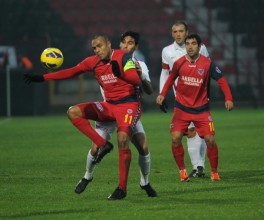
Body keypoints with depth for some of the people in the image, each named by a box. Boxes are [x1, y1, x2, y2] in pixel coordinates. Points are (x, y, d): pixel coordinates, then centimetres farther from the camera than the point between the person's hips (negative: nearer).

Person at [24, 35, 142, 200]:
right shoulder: (93, 62, 5)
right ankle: (103, 145, -8)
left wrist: (120, 73, -42)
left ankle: (122, 188, -18)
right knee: (73, 112, -6)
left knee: (123, 139, -27)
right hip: (110, 105, 7)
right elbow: (71, 72, 10)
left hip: (129, 104, -7)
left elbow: (136, 80, -21)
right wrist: (42, 78, 7)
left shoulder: (122, 57, -11)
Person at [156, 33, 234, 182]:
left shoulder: (207, 64, -10)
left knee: (210, 139, -8)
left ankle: (214, 172, 11)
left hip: (201, 108, -1)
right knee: (176, 138, -12)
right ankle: (182, 171, 5)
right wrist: (163, 94, 4)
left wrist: (228, 98, -15)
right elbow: (171, 78, 14)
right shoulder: (179, 63, -5)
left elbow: (221, 80, -4)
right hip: (182, 108, 1)